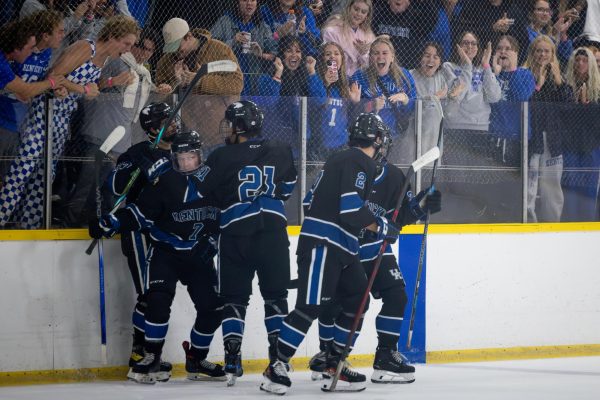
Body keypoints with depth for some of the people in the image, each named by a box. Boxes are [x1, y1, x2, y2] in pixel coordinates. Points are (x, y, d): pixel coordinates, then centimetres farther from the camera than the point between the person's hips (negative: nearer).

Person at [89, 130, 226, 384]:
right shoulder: (164, 183, -10)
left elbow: (223, 214, 16)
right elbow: (139, 212, -9)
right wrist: (109, 224, -18)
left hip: (199, 256, 4)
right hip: (165, 252, -4)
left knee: (212, 308, 2)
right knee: (158, 301, -21)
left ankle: (196, 359, 21)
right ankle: (151, 358, -11)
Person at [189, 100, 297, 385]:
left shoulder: (222, 157, -6)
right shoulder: (281, 153, 5)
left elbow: (197, 191, -2)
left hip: (235, 235, -2)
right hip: (273, 231, 2)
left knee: (234, 298, 5)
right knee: (275, 296, 12)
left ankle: (232, 361, -4)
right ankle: (280, 358, 8)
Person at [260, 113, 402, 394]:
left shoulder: (341, 159, 19)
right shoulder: (360, 162, -11)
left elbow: (311, 199, 20)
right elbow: (351, 208, -20)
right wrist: (381, 227, -8)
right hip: (322, 244, -10)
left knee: (356, 301, 11)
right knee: (310, 306, -12)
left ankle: (333, 365, 15)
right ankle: (277, 367, -11)